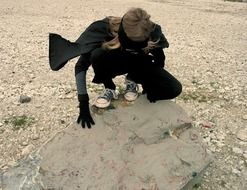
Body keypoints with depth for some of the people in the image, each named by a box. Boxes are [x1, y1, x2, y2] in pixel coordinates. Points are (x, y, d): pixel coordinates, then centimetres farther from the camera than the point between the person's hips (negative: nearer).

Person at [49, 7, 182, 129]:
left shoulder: (153, 33, -30)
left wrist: (151, 87, -17)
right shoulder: (105, 29, -35)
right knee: (97, 55, -38)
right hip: (114, 63, -1)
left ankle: (132, 80, 5)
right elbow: (81, 66, -31)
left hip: (138, 64, 2)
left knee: (174, 89, -20)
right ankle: (109, 89, -8)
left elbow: (160, 59, -9)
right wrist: (83, 104, -34)